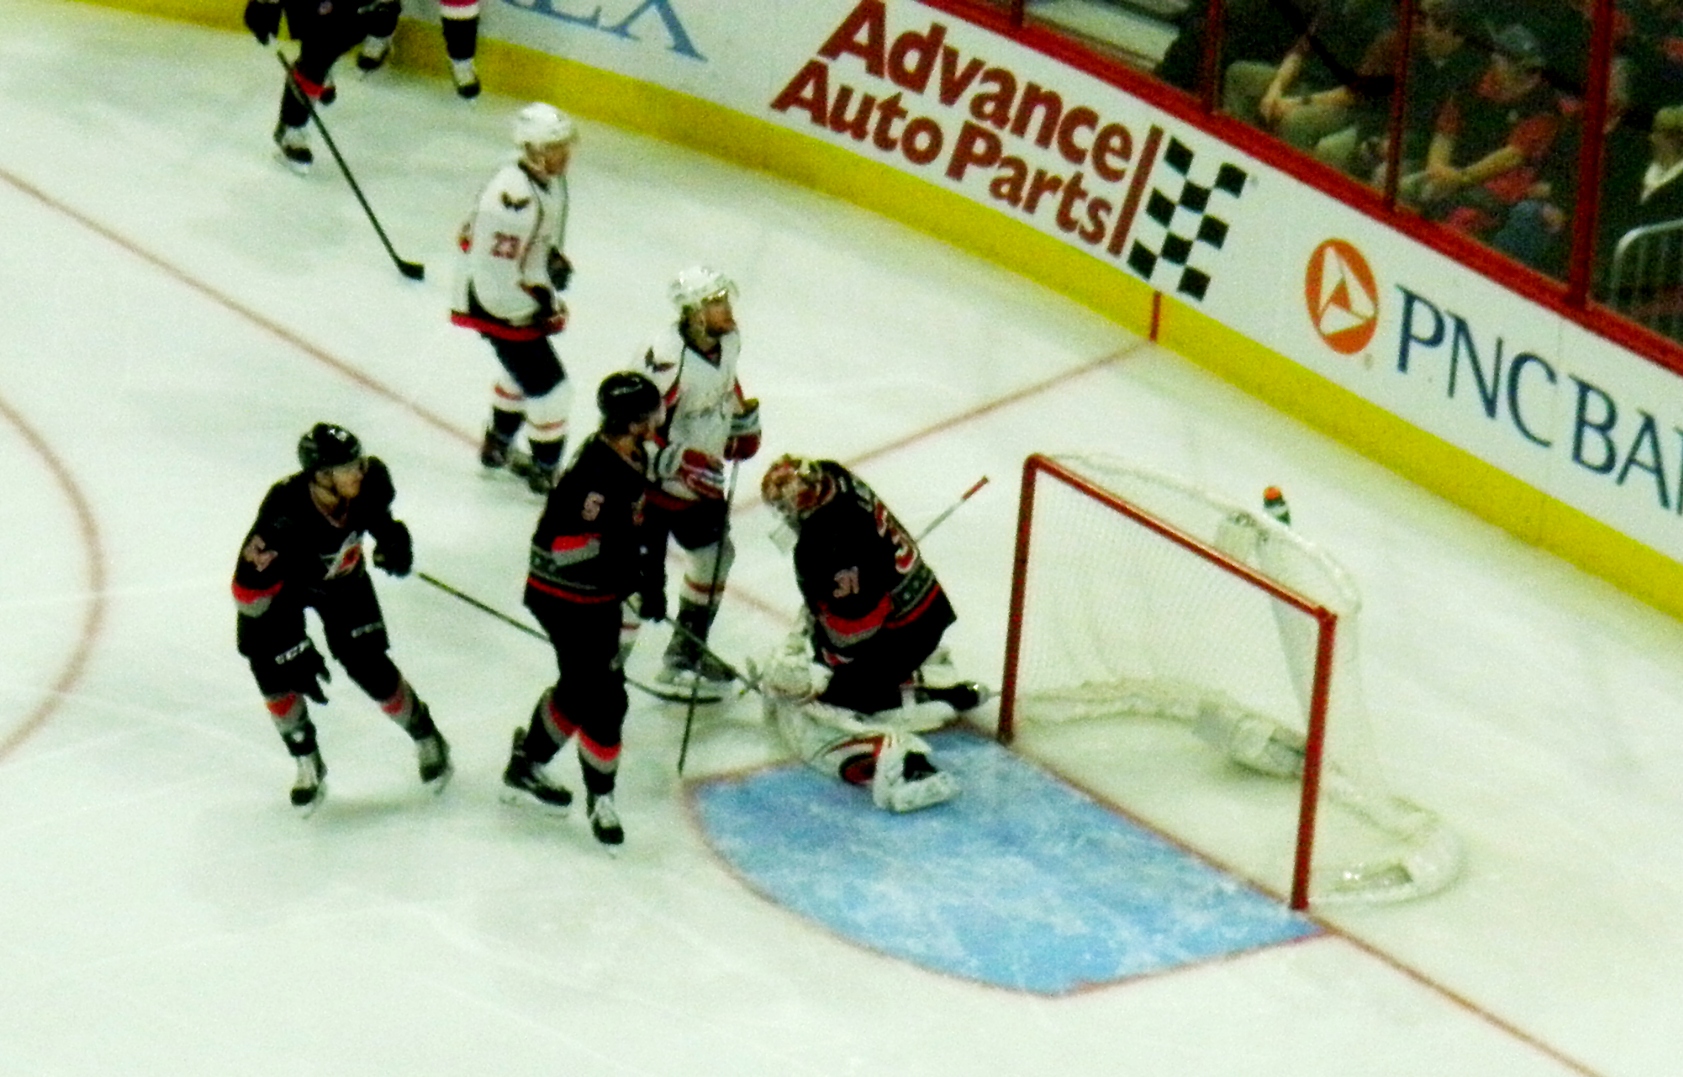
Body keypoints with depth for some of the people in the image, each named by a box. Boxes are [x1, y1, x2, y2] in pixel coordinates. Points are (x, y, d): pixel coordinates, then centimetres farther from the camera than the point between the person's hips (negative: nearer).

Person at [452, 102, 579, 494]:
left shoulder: (550, 177, -4)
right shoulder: (514, 196, -35)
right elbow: (494, 270, -32)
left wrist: (553, 257, 5)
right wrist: (539, 310, -23)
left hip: (526, 292, 10)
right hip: (498, 304, -10)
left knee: (524, 370, 28)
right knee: (549, 387, -2)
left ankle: (497, 446, 49)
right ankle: (545, 472, 17)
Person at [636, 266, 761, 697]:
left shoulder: (726, 339, -4)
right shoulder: (668, 358, -31)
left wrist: (743, 420, 13)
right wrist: (681, 463, -30)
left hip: (700, 478, 9)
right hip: (649, 481, -9)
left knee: (715, 555, 21)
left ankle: (685, 653, 38)